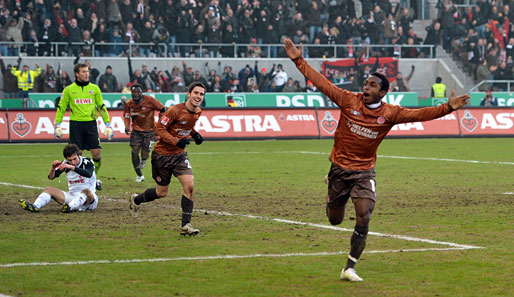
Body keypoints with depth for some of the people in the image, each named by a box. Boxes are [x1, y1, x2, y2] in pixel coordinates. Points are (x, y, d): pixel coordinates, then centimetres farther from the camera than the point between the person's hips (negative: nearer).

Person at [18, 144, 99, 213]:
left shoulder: (87, 162, -12)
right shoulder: (65, 164, 1)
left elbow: (89, 174, -34)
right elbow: (51, 177, -2)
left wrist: (72, 167, -45)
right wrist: (53, 168, -24)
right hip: (72, 196, 5)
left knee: (86, 191, -38)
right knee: (49, 189, -7)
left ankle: (70, 207, -63)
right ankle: (35, 206, -34)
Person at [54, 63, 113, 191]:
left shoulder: (94, 88, 8)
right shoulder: (69, 90, 4)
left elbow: (101, 107, 13)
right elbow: (61, 108, 9)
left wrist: (108, 124, 7)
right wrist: (57, 125, 2)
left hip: (91, 123, 1)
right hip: (76, 124, -1)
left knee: (97, 153, -5)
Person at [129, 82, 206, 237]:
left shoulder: (197, 112, 2)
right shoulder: (175, 111, -22)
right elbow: (159, 128, -20)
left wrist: (195, 134, 2)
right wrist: (176, 141, -30)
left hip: (180, 155, 6)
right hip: (162, 154, -6)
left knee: (189, 185, -13)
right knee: (161, 192, 7)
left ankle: (185, 225, -8)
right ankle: (136, 200, 38)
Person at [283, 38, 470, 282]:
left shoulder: (390, 113, -7)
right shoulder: (349, 100, -8)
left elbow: (420, 114, -9)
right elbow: (322, 83, -8)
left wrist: (448, 107, -21)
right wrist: (298, 60, -12)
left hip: (364, 172, 0)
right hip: (339, 168, 0)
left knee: (364, 218, -18)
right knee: (335, 220, 11)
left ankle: (349, 268, -10)